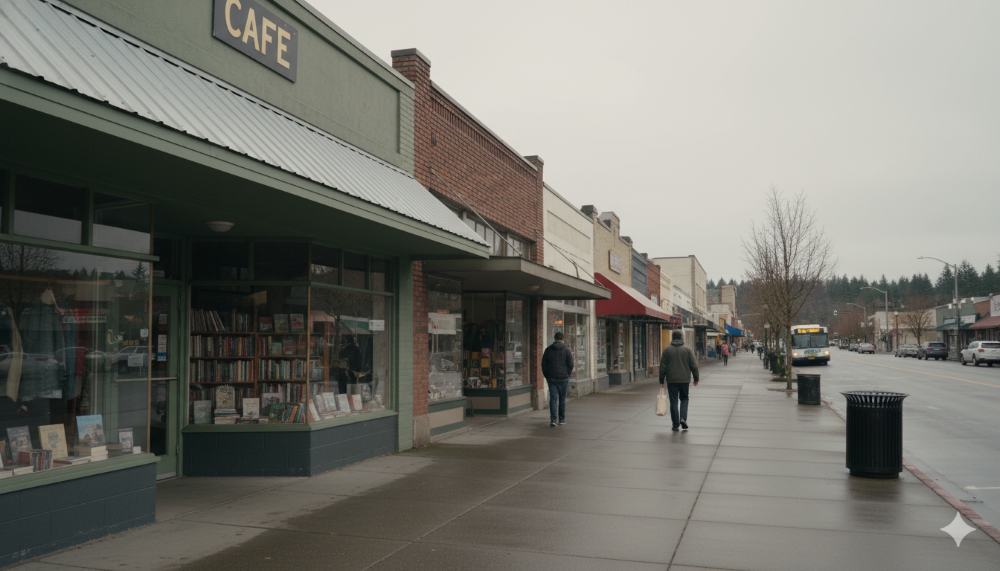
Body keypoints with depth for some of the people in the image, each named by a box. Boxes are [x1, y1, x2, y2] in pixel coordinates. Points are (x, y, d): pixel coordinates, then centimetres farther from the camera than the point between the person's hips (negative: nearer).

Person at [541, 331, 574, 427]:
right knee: (562, 399, 11)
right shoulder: (566, 350, -4)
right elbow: (570, 364, -6)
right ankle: (562, 419, 19)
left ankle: (553, 419, -15)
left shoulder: (548, 349, 2)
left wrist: (546, 376, 11)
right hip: (563, 378, -1)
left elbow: (543, 364, 3)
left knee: (553, 398, -1)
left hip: (551, 378, 1)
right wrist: (568, 374, 7)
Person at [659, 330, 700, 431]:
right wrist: (696, 378, 9)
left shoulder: (667, 350, -1)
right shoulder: (687, 350, -2)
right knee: (684, 399, 18)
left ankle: (675, 425, 5)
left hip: (671, 380, 0)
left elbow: (662, 367, -1)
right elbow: (694, 366, -2)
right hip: (685, 380, 0)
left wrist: (661, 380, 5)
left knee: (674, 402, 5)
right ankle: (683, 418, -2)